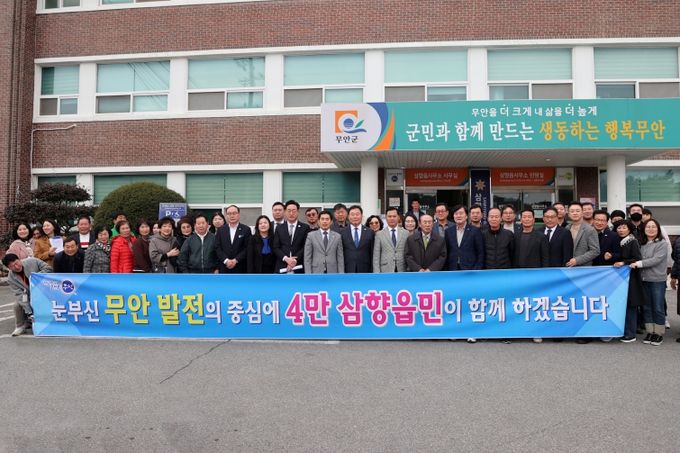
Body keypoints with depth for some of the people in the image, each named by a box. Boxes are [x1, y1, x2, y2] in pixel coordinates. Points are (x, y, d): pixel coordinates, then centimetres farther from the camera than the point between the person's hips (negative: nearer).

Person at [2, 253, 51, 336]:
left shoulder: (32, 261, -14)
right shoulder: (11, 279, -11)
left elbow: (48, 269, -8)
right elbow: (19, 295, -18)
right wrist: (29, 312, -28)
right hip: (28, 297, 1)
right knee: (16, 305, -23)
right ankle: (21, 326, 1)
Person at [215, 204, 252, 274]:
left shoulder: (246, 229, 0)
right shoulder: (221, 230, 8)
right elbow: (217, 248, 3)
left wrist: (236, 260, -14)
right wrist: (226, 260, -11)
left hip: (240, 269, -2)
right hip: (224, 269, 2)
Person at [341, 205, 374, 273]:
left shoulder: (370, 232, 6)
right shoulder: (342, 233, 4)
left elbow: (372, 254, 6)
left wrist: (372, 271, 1)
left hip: (364, 270, 1)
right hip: (348, 271, -1)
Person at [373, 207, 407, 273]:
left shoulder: (406, 233, 8)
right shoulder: (379, 234, 5)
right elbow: (376, 257, 2)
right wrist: (377, 274, -5)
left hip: (402, 271, 1)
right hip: (386, 271, -1)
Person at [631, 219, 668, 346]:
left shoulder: (662, 244, -6)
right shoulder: (642, 244, 9)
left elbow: (656, 260, -16)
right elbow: (638, 259, 12)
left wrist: (638, 264, -20)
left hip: (657, 280, -5)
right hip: (644, 280, 5)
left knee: (658, 308, 2)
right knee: (646, 307, 9)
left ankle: (659, 333, 13)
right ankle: (650, 332, 19)